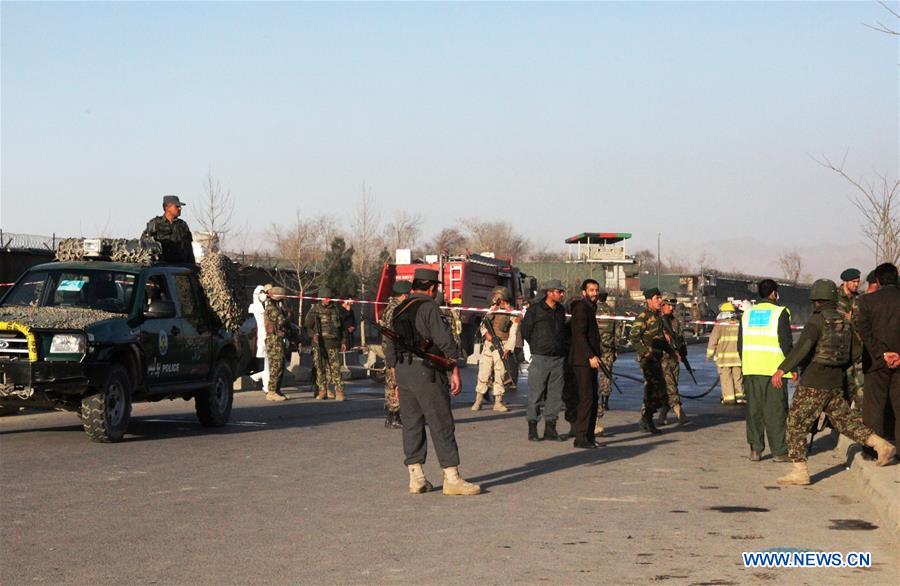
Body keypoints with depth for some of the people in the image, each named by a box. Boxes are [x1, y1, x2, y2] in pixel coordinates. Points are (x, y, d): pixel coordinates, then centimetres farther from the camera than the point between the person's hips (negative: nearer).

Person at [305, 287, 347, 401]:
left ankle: (339, 391, -10)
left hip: (333, 343, 1)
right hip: (319, 343, -1)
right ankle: (323, 390, 13)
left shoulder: (335, 309, 12)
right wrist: (314, 335, -10)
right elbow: (308, 325, 5)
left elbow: (340, 326, 18)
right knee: (321, 367, 4)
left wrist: (343, 341, 16)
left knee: (335, 368, -6)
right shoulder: (315, 309, 3)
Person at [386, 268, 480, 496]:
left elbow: (389, 346, 19)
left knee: (412, 424, 10)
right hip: (425, 372, -8)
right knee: (442, 425, -5)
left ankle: (416, 477, 10)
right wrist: (455, 371, -9)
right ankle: (451, 478, -6)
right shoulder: (428, 307, -9)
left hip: (402, 371, 8)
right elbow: (445, 341, -13)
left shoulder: (398, 311, 15)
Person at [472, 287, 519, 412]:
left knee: (499, 375, -1)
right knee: (483, 373, 0)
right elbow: (483, 325, 15)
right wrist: (486, 332, -7)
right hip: (488, 345, 3)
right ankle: (478, 401, 5)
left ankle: (498, 403, 5)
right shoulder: (492, 310, 12)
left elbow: (513, 334, -7)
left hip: (501, 347, -3)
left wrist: (508, 349, -16)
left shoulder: (512, 314, -2)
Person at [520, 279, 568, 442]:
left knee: (555, 394, 6)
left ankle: (550, 428, 12)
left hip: (558, 359, 5)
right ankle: (532, 429, 0)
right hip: (540, 358, -5)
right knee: (536, 394, -4)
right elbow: (525, 331, 0)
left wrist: (563, 348, 13)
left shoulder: (561, 310, 12)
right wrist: (537, 348, 6)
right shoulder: (534, 309, -5)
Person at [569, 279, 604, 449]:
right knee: (586, 398, -11)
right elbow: (579, 335, -20)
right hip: (582, 360, -10)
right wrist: (591, 356, -24)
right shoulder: (581, 308, -12)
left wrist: (596, 355, 21)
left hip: (590, 360, 10)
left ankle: (589, 436, 14)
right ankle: (580, 437, -10)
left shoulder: (590, 308, 19)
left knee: (593, 399, 10)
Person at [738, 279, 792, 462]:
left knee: (753, 409, 9)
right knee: (775, 410, 0)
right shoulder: (780, 312, -4)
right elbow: (786, 343, -9)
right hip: (773, 369, -4)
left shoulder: (747, 313, 12)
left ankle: (755, 449, 7)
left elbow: (740, 344, 14)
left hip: (751, 368, 5)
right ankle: (779, 451, 1)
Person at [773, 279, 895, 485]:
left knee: (796, 424, -1)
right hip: (835, 382, 7)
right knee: (844, 419, 20)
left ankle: (800, 472, -4)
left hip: (813, 383, -7)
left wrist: (782, 370, -30)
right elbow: (856, 350, 16)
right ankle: (881, 445, 13)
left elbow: (802, 347, -27)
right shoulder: (844, 322, 8)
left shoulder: (817, 321, -15)